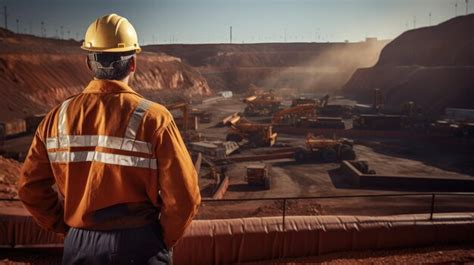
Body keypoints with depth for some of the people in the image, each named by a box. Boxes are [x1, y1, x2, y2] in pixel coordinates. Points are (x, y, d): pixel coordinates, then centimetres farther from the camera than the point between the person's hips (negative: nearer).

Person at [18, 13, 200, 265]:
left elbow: (31, 186, 3)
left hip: (79, 245, 3)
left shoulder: (59, 117, -5)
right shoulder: (153, 118, -16)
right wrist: (165, 239, 1)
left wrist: (66, 225, 12)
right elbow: (183, 196, -16)